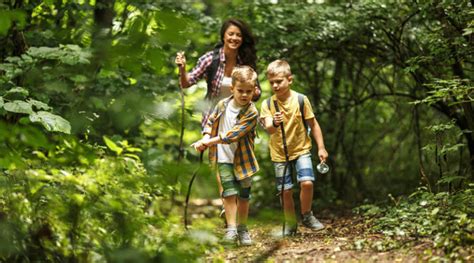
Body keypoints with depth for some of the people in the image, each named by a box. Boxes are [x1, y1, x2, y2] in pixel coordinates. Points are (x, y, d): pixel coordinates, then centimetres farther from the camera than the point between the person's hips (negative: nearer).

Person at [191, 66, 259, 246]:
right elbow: (210, 121, 10)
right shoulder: (223, 105, -3)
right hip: (224, 159, 1)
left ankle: (242, 229, 24)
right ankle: (231, 229, -4)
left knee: (243, 196, 9)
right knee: (230, 193, -9)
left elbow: (233, 134, -22)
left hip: (243, 159, -1)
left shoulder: (251, 113, -15)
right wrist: (205, 138, -10)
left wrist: (208, 142, -22)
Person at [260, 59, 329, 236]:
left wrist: (321, 148, -2)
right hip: (279, 153, 1)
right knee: (286, 191, 4)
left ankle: (307, 216, 6)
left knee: (307, 182, -18)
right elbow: (268, 129, -21)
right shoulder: (267, 104, -8)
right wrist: (274, 123, -44)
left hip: (301, 150, -1)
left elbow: (313, 124, -1)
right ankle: (290, 224, 23)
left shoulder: (301, 100, -9)